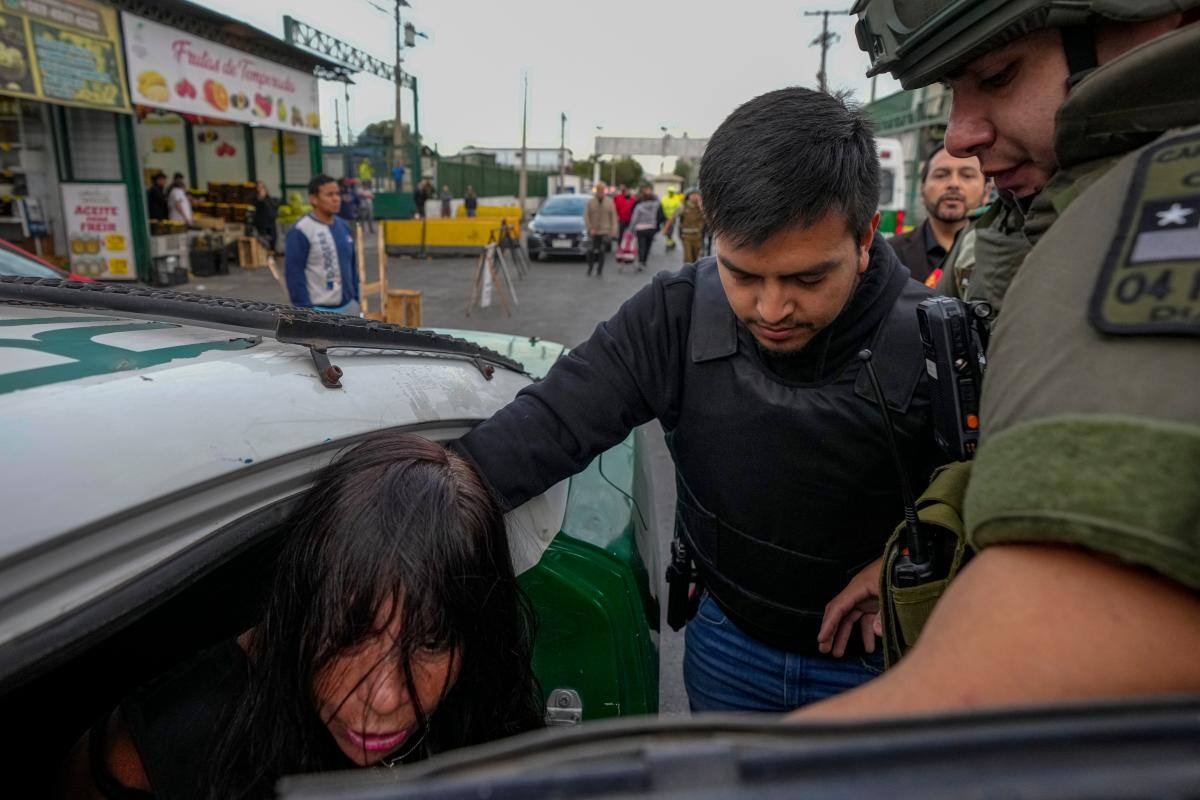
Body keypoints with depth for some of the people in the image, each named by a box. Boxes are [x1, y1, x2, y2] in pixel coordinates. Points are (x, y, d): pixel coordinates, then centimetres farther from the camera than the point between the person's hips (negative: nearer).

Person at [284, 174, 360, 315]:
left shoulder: (343, 226, 8)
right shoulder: (300, 231, -14)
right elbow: (294, 274, -15)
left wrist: (356, 298, 13)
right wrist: (305, 312, -18)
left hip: (348, 306, 7)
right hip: (319, 310, -7)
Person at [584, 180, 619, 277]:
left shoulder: (610, 202, 4)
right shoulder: (590, 202, 2)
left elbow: (613, 217, 4)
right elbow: (586, 216, 1)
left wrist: (613, 230, -3)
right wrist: (590, 228, -8)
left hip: (605, 232, 0)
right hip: (593, 232, 0)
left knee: (601, 252, 1)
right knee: (591, 251, -3)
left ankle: (599, 271, 10)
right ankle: (590, 268, 18)